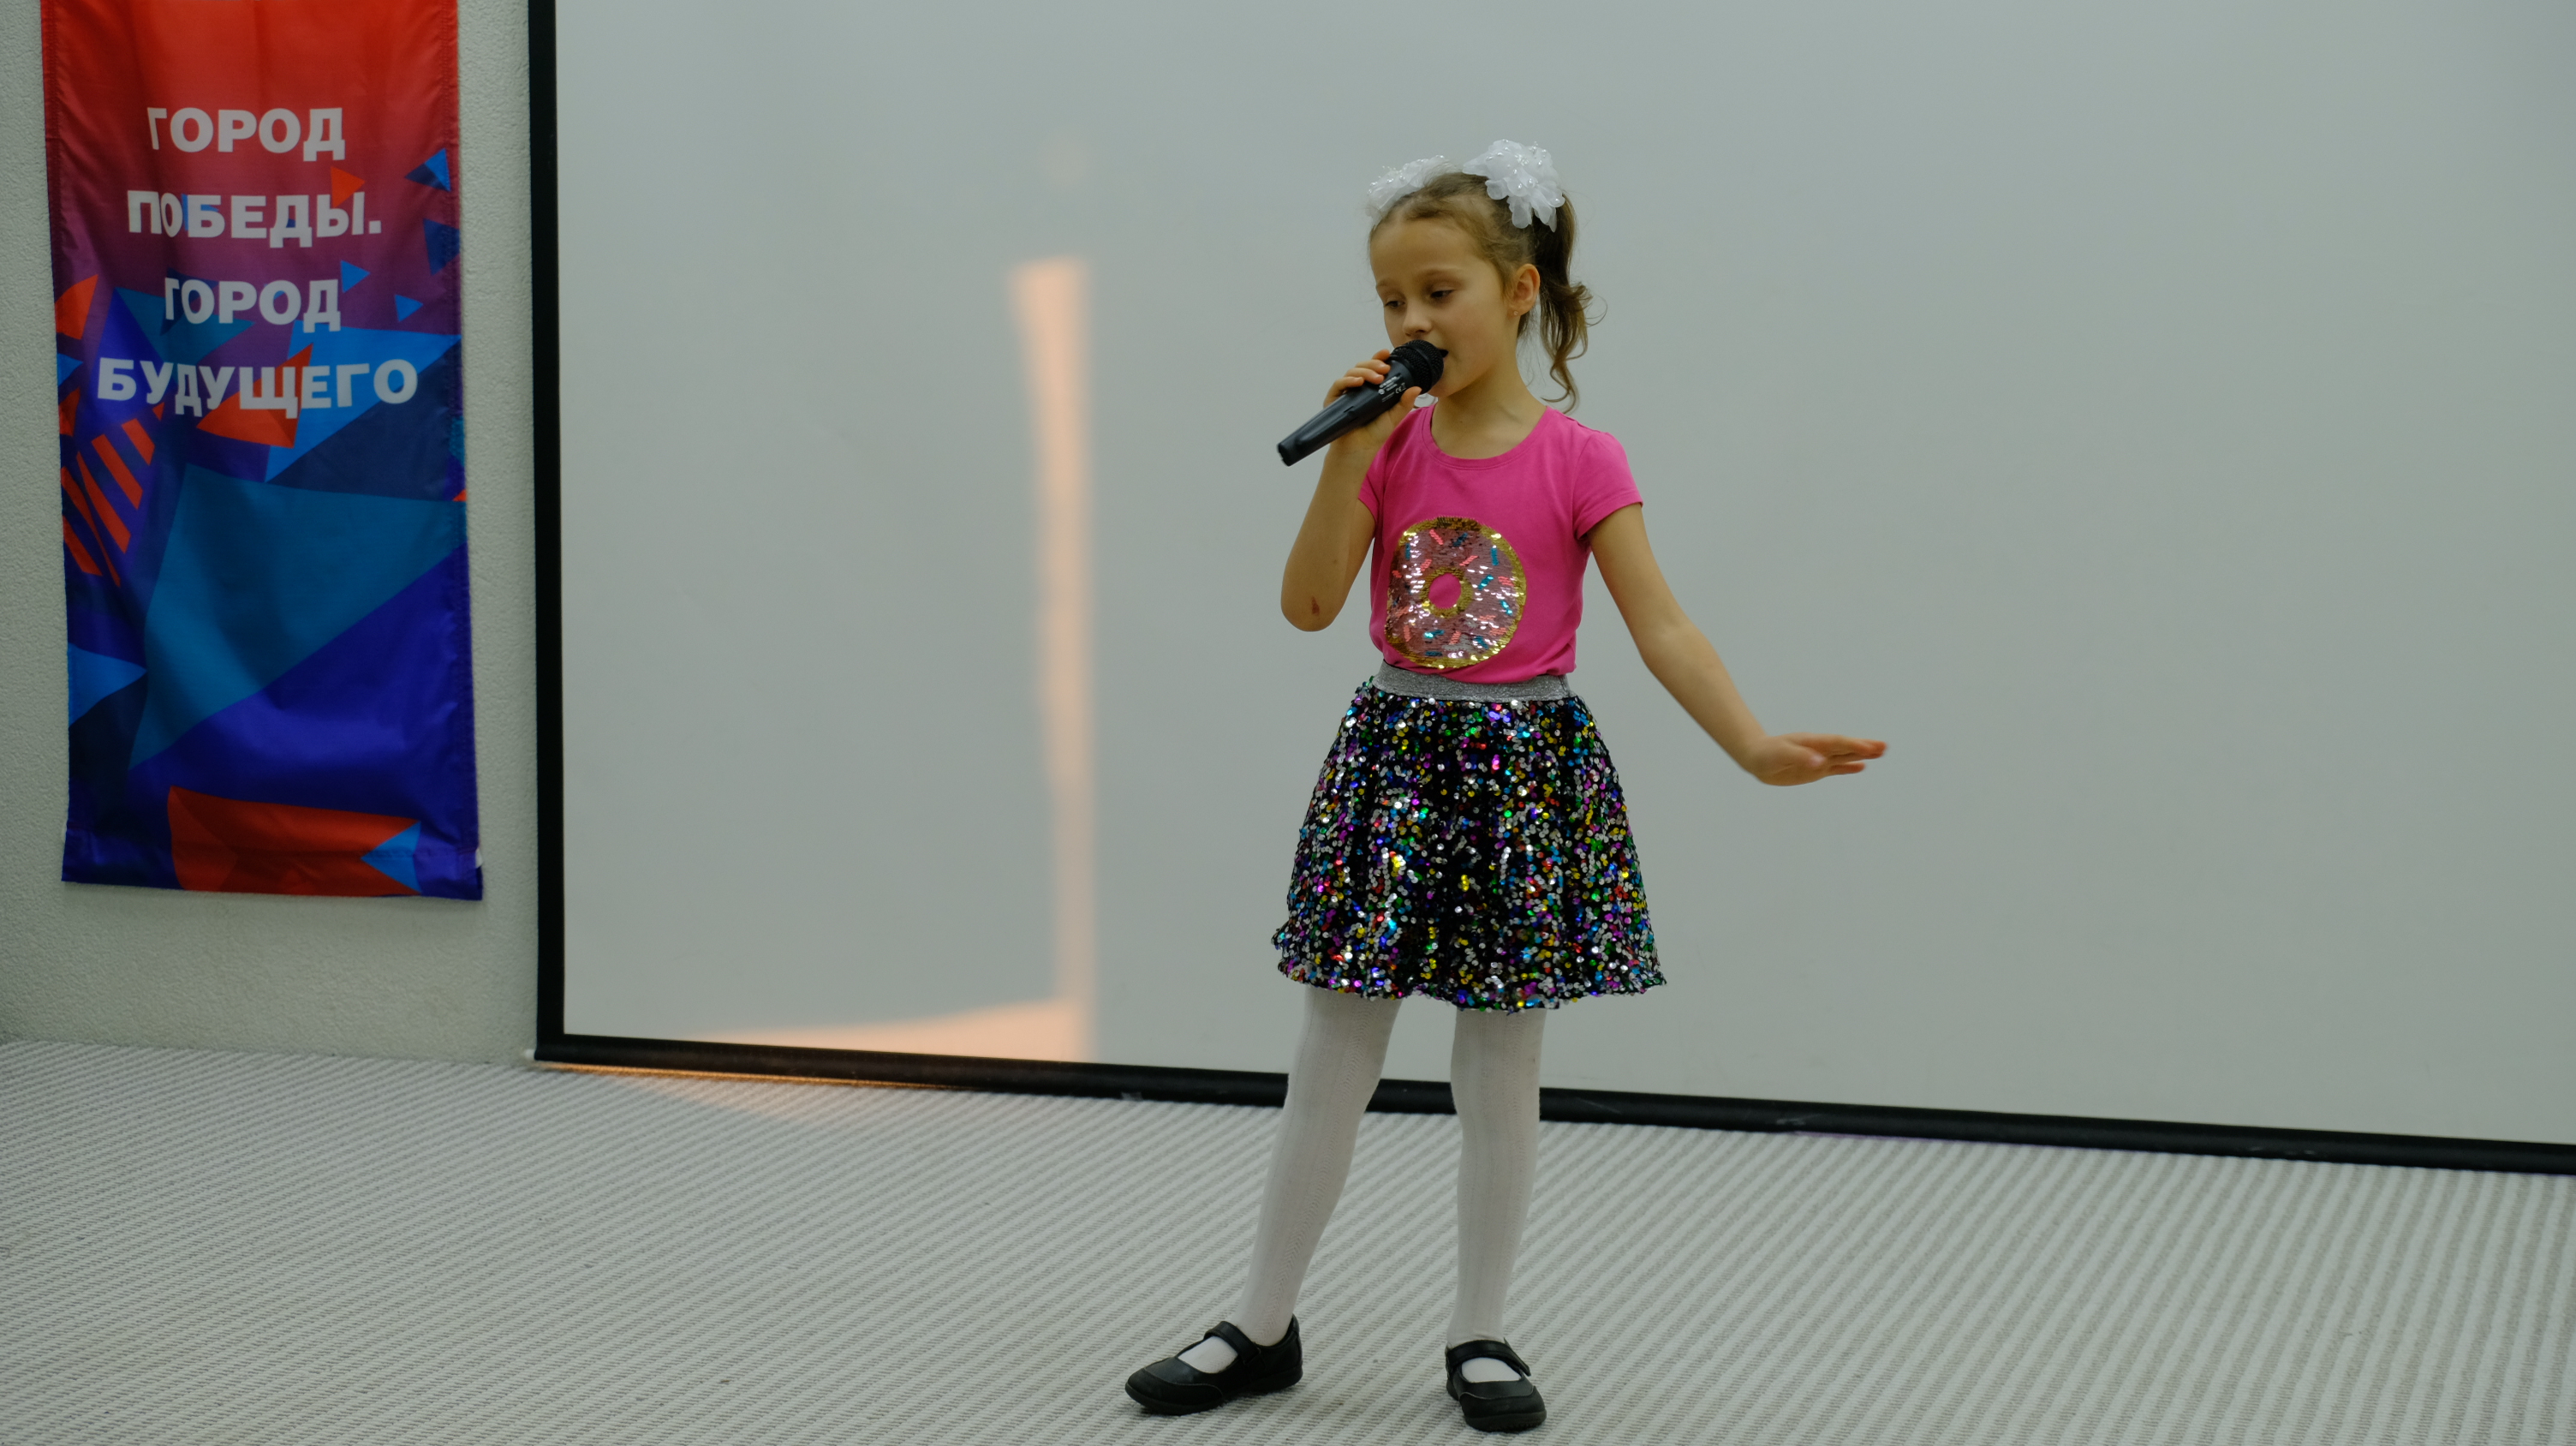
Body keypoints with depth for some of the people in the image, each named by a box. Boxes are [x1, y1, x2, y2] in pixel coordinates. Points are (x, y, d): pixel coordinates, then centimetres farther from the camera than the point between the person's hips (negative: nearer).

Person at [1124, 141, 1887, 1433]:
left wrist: (1756, 748, -22)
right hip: (1395, 757, 2)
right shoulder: (1387, 445, 1)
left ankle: (1480, 1335, 19)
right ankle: (1261, 1328, 18)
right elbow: (1308, 603, -8)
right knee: (1331, 1059, 7)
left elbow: (1660, 628, -10)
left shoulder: (1578, 461, -7)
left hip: (1523, 767, -2)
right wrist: (1354, 451, -15)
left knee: (1499, 1068, 6)